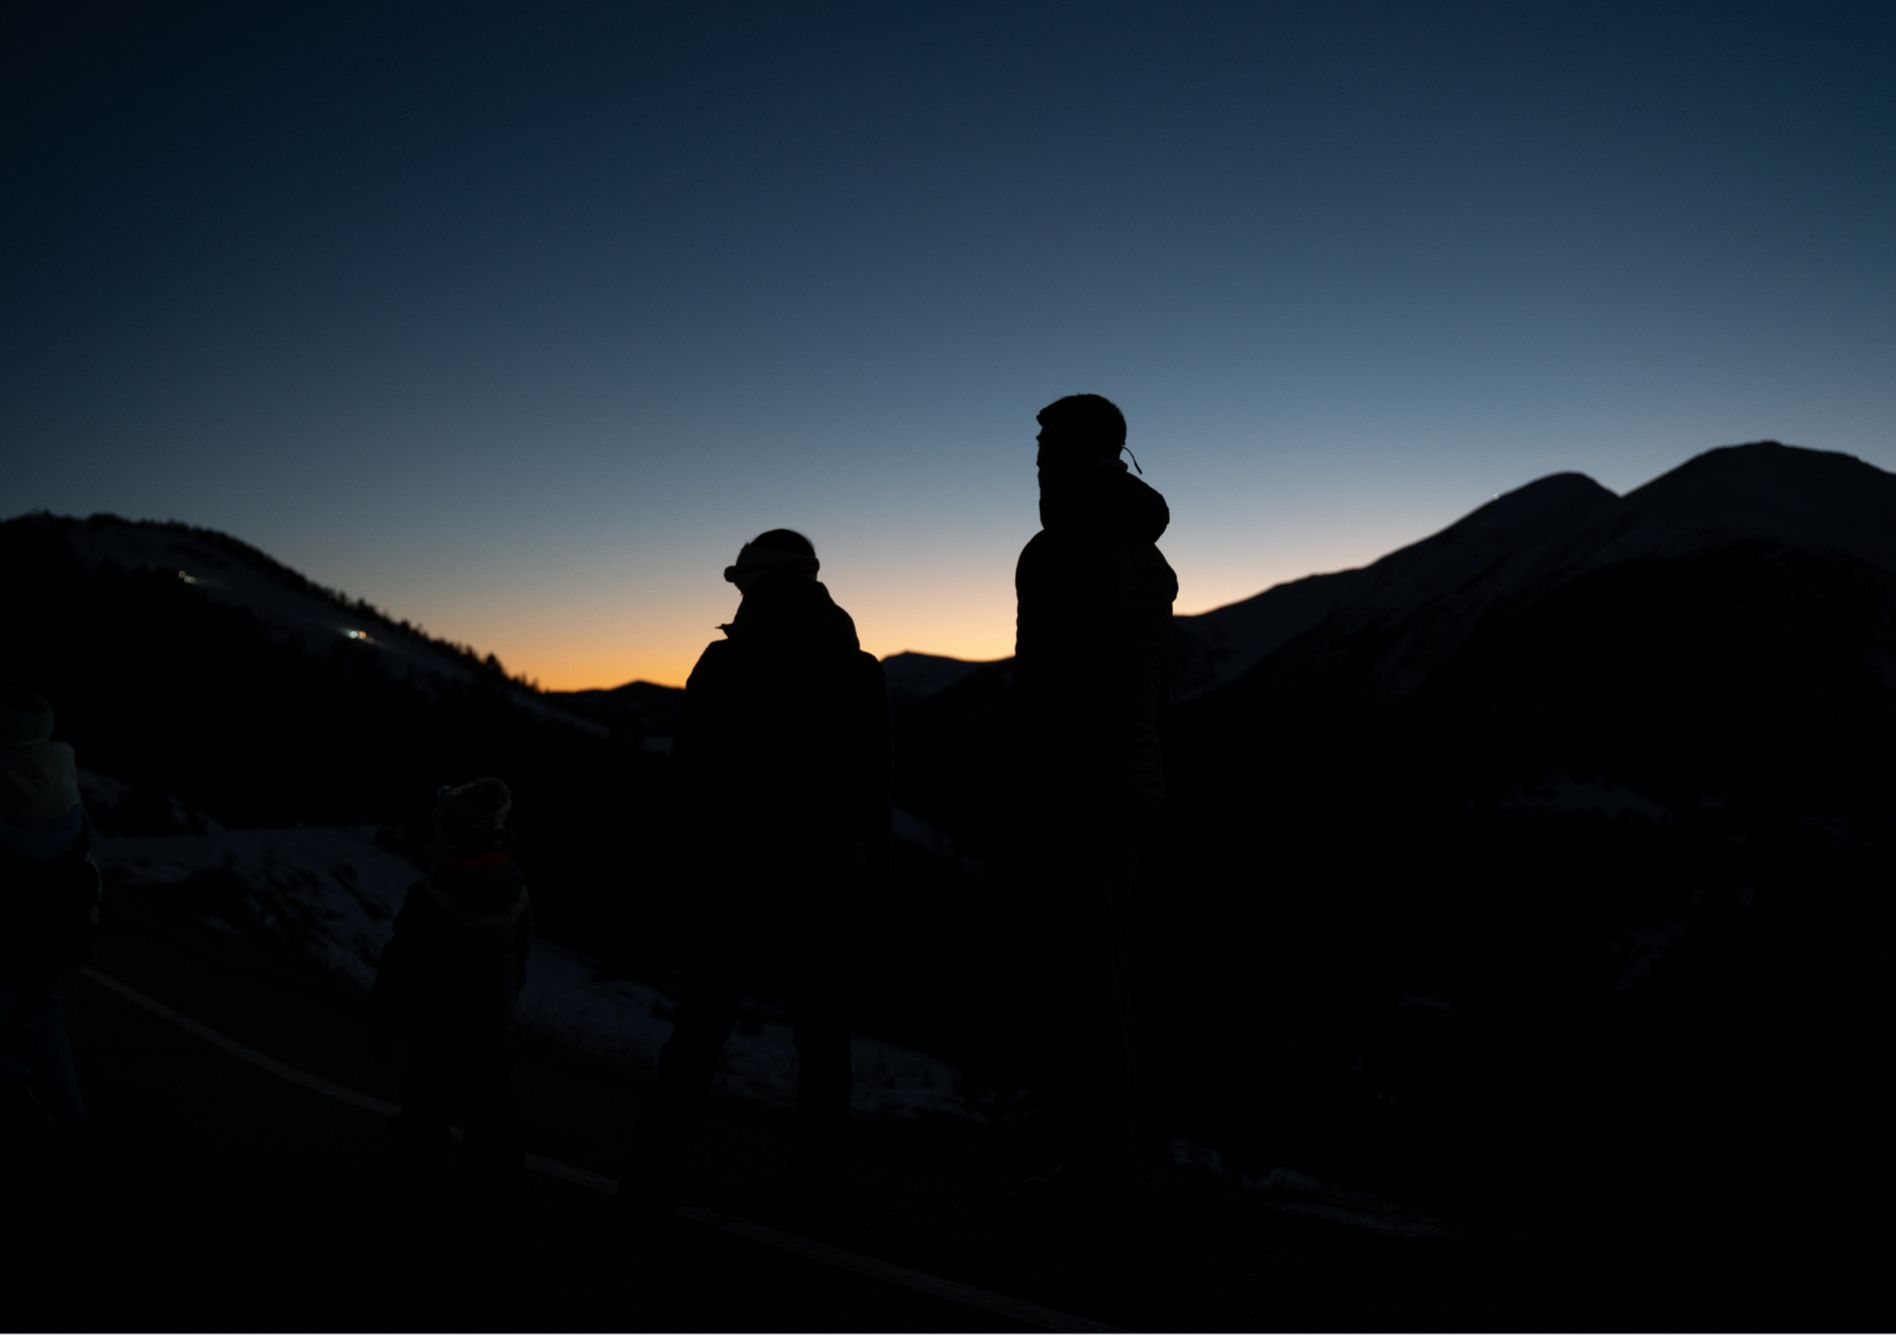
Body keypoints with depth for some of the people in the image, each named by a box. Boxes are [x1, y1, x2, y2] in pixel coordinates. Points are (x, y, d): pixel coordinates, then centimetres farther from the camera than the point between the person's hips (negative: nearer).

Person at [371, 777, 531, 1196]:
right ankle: (500, 1169, 34)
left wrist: (385, 1009, 0)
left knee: (425, 1102, 15)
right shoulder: (514, 891, -12)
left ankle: (418, 1173, 27)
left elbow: (400, 960, -17)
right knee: (491, 1100, 20)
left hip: (437, 1023, -4)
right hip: (493, 1024, 4)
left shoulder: (429, 897, -27)